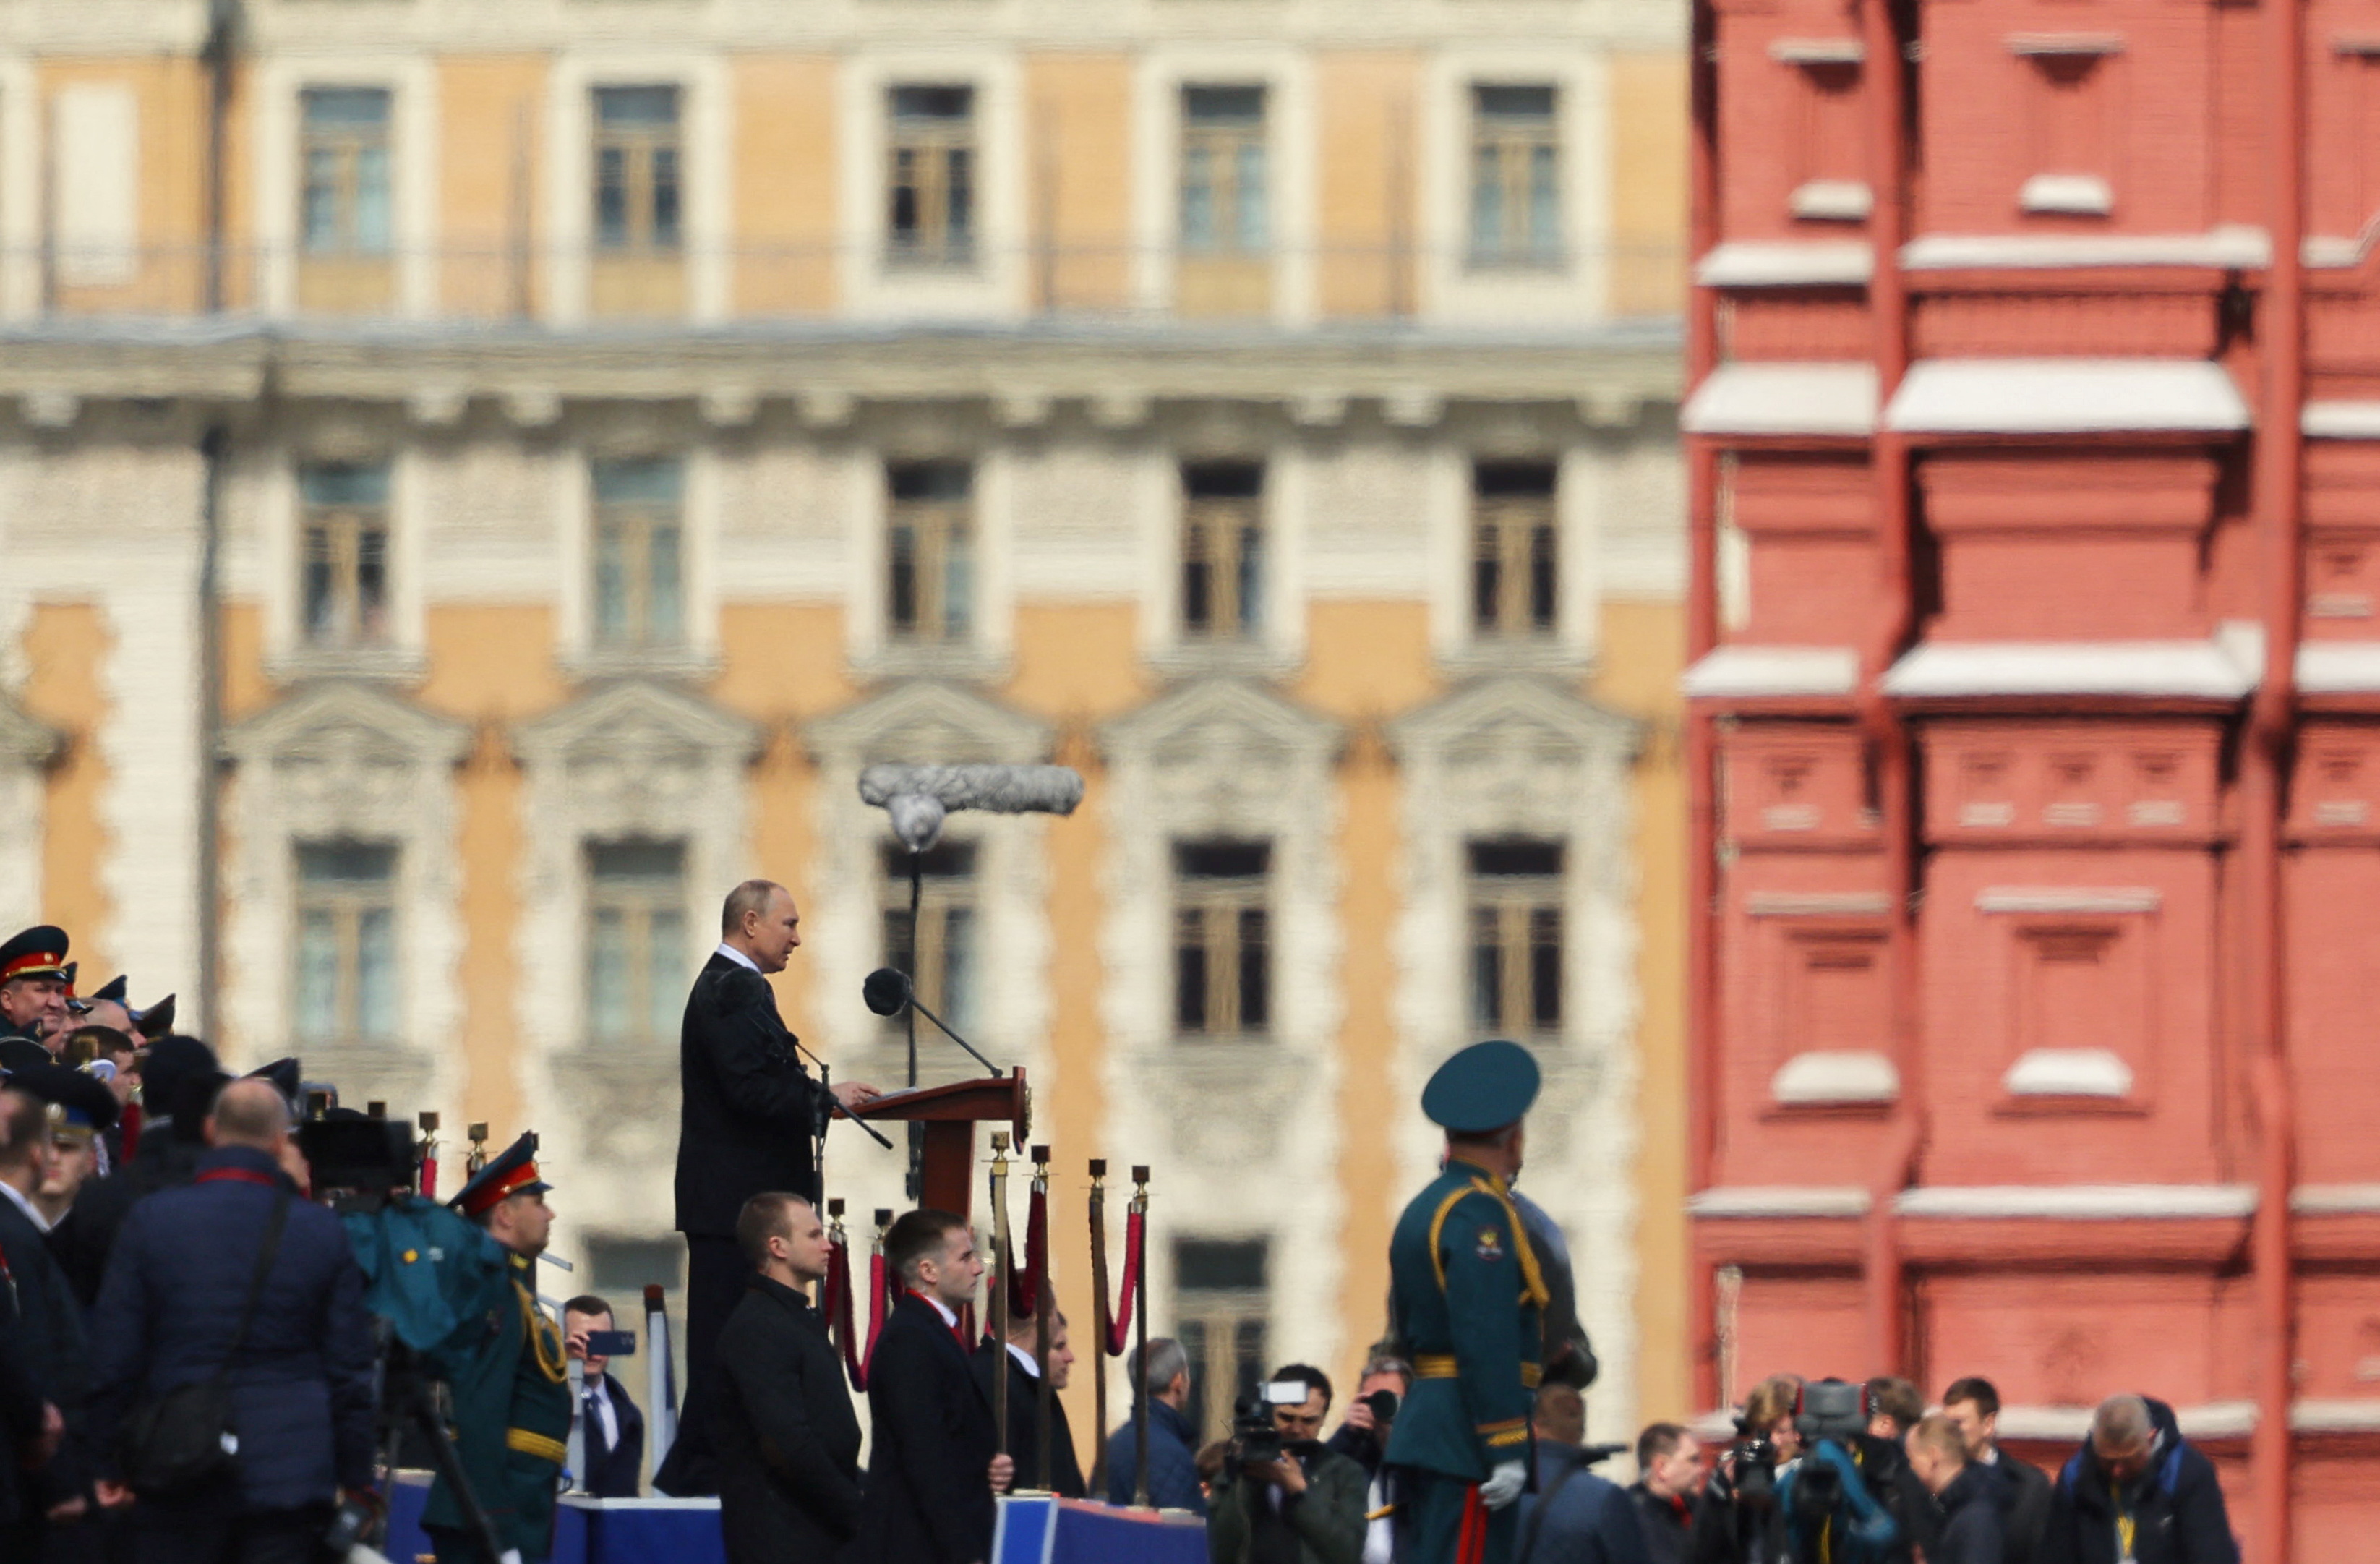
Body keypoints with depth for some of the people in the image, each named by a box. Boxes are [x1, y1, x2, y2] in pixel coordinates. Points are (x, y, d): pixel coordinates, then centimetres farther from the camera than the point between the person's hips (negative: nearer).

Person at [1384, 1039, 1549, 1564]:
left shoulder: (1422, 1210, 18)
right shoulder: (1479, 1213, -13)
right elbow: (1487, 1341, -21)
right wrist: (1506, 1450, -21)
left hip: (1424, 1424, 10)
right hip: (1467, 1438, -10)